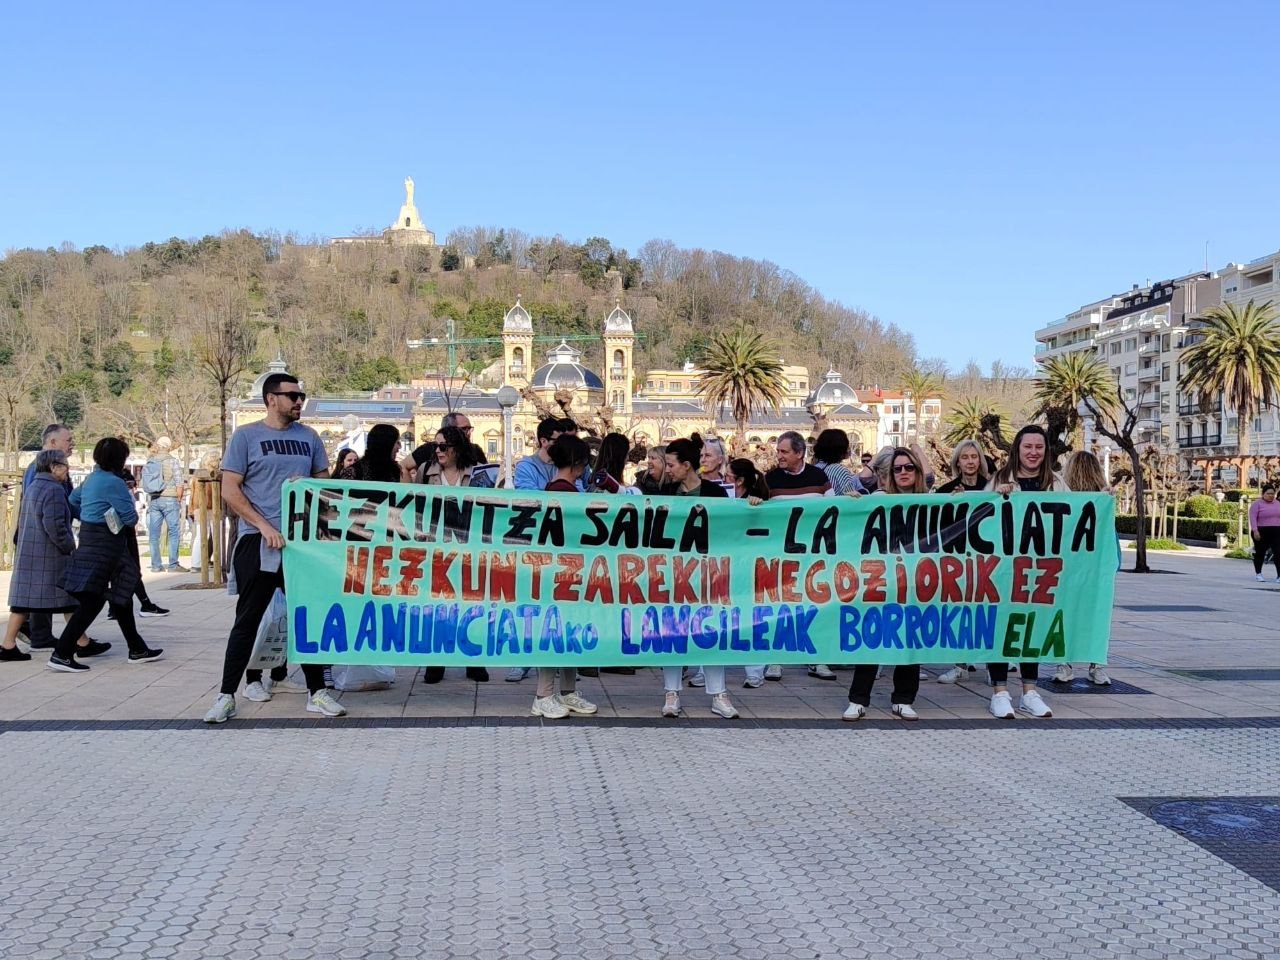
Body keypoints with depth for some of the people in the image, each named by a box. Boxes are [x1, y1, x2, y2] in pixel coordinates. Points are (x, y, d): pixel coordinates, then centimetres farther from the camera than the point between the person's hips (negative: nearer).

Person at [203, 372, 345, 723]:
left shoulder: (309, 437, 10)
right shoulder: (246, 435, -1)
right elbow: (230, 490, -5)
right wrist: (265, 526, -14)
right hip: (257, 542, -3)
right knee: (248, 619, 1)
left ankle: (316, 693, 13)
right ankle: (227, 695, 10)